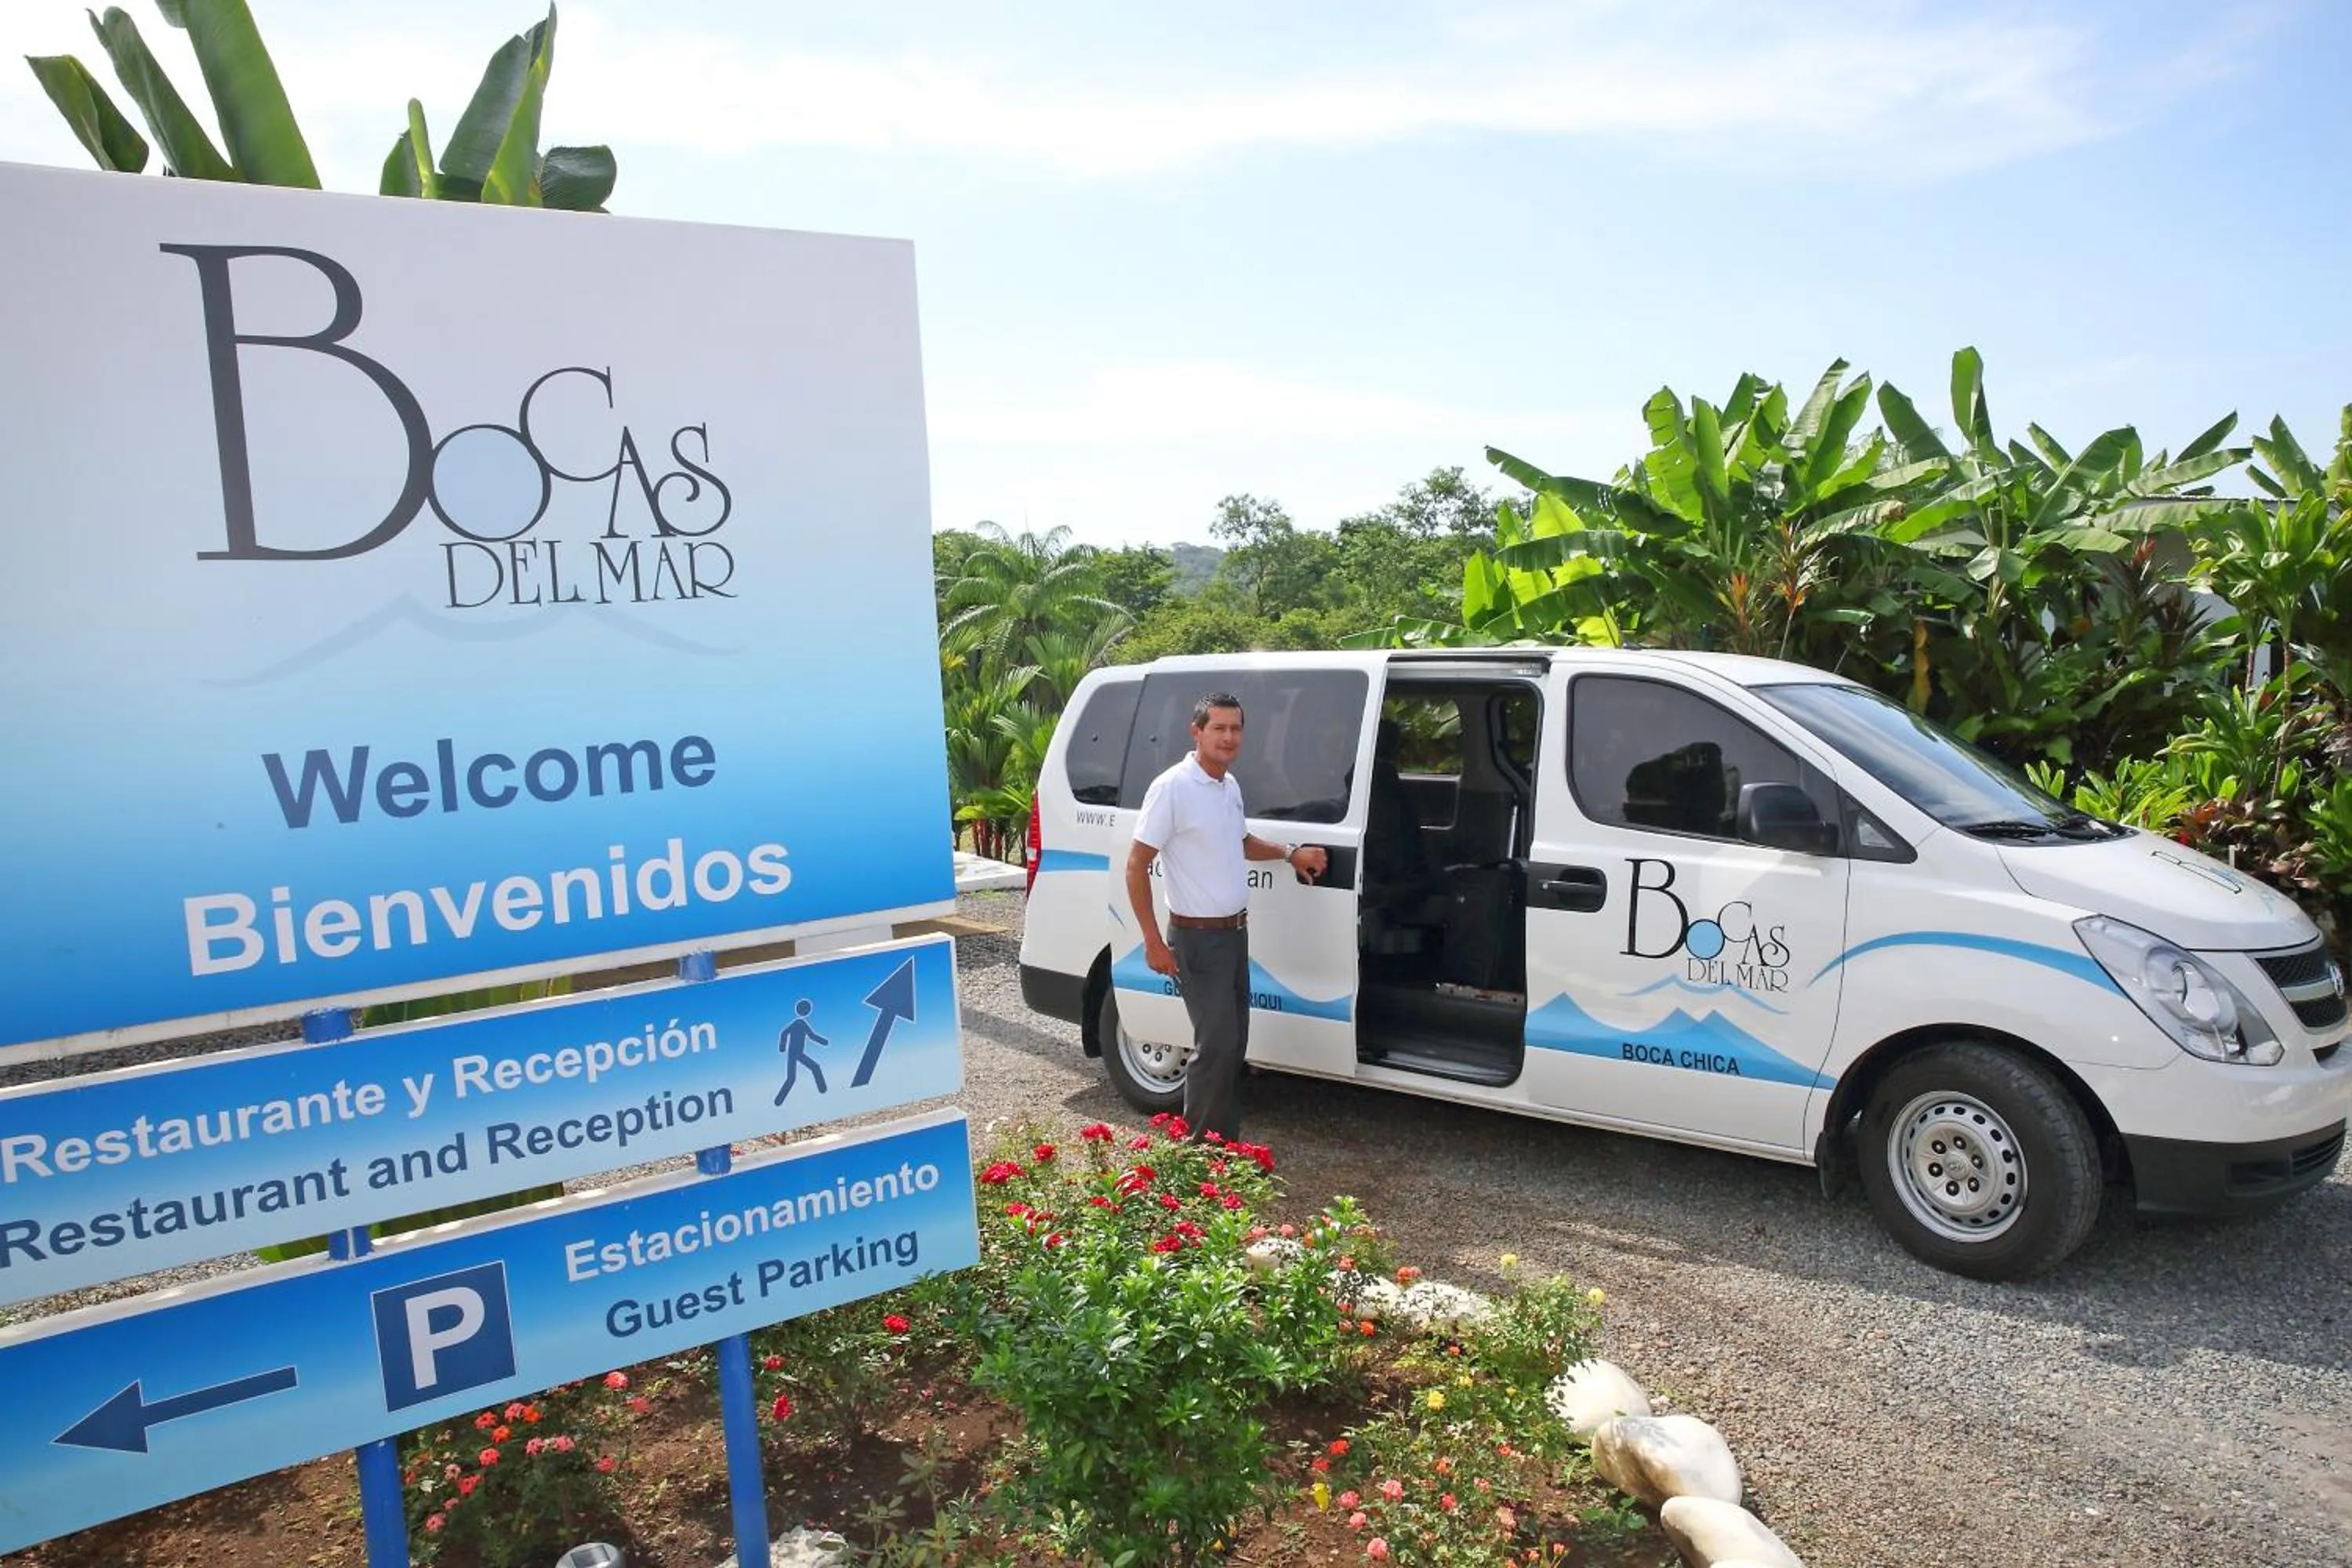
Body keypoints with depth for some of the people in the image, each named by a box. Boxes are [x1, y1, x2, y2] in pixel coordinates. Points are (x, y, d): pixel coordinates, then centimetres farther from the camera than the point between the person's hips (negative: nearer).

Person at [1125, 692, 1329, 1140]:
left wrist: (1290, 852, 15)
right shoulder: (1172, 788, -17)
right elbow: (1136, 866, -17)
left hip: (1236, 932, 9)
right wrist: (1154, 942, -20)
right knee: (1217, 1044, -8)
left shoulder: (1230, 784, 9)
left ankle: (1226, 1141, 25)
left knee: (1233, 1042, 14)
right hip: (1198, 938, -9)